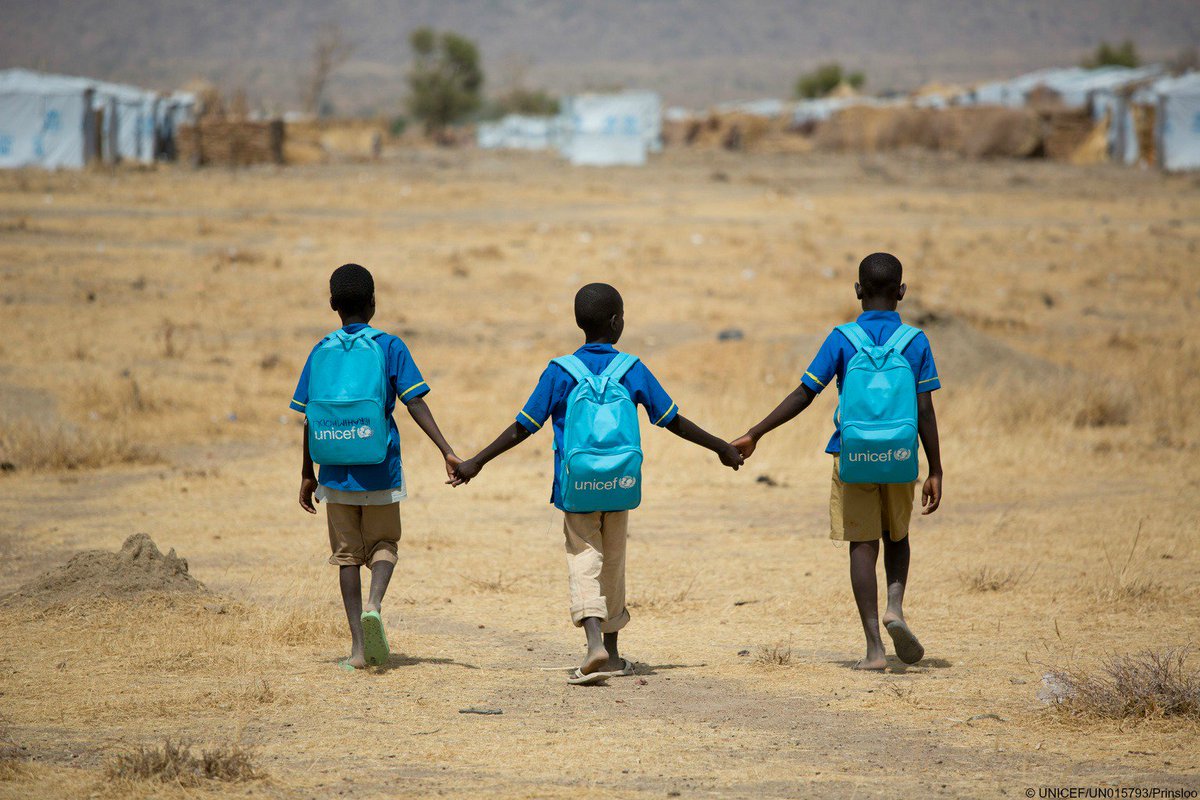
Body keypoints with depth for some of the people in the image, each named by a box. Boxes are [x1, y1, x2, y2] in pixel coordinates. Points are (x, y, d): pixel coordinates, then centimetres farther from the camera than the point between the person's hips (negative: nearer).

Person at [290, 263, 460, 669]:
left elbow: (310, 419, 4)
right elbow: (415, 404, -10)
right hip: (380, 469, -1)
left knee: (347, 553, 9)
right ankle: (374, 604, -16)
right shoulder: (389, 347, -2)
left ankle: (359, 647, 2)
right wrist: (447, 451, -11)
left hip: (336, 471, 1)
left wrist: (307, 475, 12)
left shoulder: (321, 351, 3)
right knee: (383, 545, 15)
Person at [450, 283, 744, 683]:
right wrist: (722, 448, 17)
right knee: (613, 563, 15)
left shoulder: (559, 373, -5)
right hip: (619, 484, 1)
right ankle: (611, 653, 24)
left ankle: (595, 643, -25)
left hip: (575, 485, -1)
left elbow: (523, 427, -4)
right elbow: (674, 421, 3)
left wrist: (476, 462, 5)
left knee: (584, 563, -3)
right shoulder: (633, 371, -2)